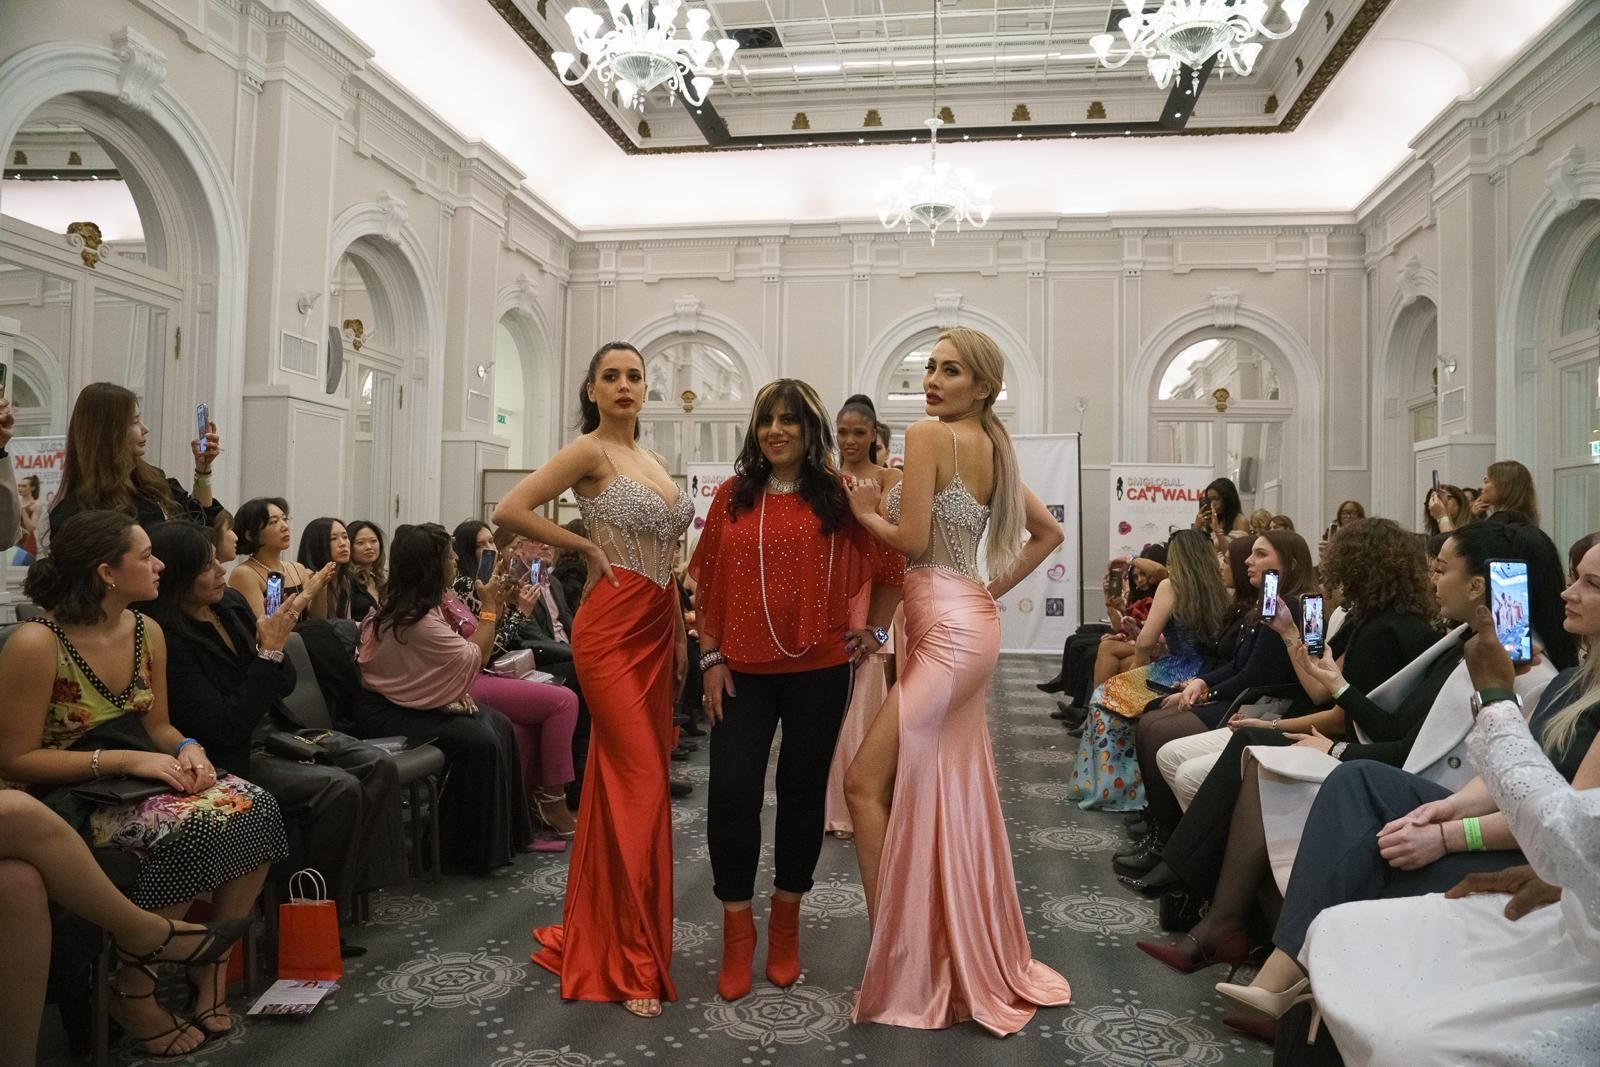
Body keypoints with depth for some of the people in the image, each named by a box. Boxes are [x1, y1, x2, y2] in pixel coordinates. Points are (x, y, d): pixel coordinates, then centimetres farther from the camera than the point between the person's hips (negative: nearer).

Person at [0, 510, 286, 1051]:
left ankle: (213, 962, -2)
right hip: (67, 796, -6)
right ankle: (133, 990, -10)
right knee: (193, 828, -32)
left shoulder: (146, 631, 3)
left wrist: (188, 749, -10)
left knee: (257, 808, -19)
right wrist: (125, 760, -23)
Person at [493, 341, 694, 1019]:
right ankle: (633, 962, 4)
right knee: (640, 783, -8)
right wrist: (587, 548, -10)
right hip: (611, 629, -8)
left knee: (622, 779, 12)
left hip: (655, 630, 8)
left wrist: (679, 633, 16)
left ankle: (596, 930, 26)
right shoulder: (589, 451, -7)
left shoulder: (650, 459, 17)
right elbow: (510, 511, -17)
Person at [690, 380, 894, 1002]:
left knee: (802, 791, 10)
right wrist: (710, 657, 1)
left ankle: (786, 922, 29)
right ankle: (737, 930, 14)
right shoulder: (732, 496, 5)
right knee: (731, 792, -4)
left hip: (818, 670, -1)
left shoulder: (837, 497, 0)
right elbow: (707, 582, 6)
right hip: (743, 669, 1)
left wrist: (875, 629, 1)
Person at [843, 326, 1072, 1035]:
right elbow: (1048, 532, 19)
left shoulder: (927, 437, -10)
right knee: (947, 792, 15)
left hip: (946, 631, -10)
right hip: (969, 625, 10)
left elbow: (911, 539, -16)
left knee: (866, 781, -6)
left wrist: (865, 512, 2)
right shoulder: (993, 449, 15)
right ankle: (963, 959, 27)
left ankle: (894, 963, 0)